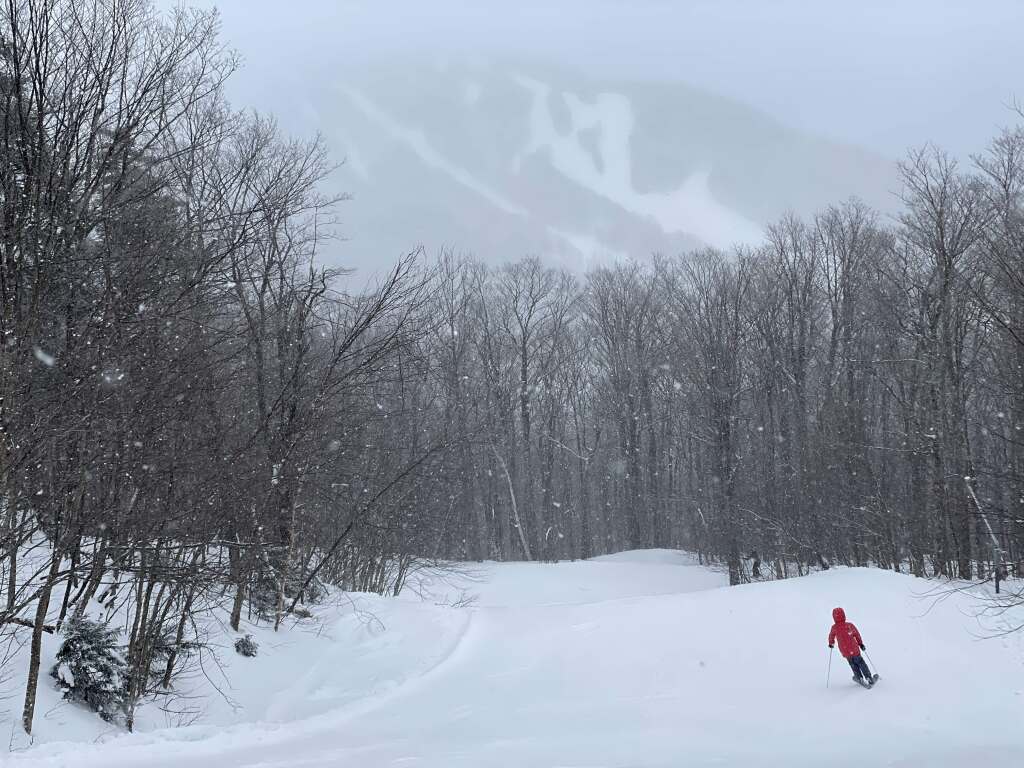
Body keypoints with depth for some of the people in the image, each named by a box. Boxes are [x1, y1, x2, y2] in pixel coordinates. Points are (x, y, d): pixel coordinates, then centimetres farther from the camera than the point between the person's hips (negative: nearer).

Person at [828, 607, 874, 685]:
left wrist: (831, 643, 30)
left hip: (845, 652, 0)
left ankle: (859, 678, 31)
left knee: (853, 664, 24)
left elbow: (831, 636, 8)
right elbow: (857, 635, 1)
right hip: (855, 650, 0)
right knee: (860, 662, 16)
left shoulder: (834, 628, -12)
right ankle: (868, 678, 13)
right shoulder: (850, 625, -12)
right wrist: (861, 644, 17)